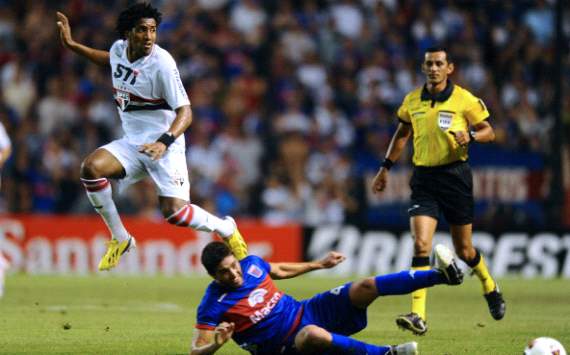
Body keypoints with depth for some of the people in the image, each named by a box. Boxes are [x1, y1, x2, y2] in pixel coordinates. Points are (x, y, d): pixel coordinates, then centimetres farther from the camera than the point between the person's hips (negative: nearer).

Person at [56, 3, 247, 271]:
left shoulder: (162, 63, -20)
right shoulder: (119, 49, -1)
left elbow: (185, 112, -22)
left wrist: (164, 142, -39)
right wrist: (71, 45, 23)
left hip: (164, 146, -6)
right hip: (132, 143, 6)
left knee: (174, 211, -20)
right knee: (91, 167, -21)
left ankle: (226, 229, 12)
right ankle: (120, 238, -3)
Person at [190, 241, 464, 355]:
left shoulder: (251, 264, 0)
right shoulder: (213, 306, -18)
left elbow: (280, 270, 22)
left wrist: (320, 264, 29)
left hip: (306, 312, 6)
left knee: (366, 288, -10)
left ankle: (442, 275, -9)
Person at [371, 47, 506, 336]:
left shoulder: (464, 100, -5)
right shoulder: (412, 101, 6)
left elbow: (488, 132, 0)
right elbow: (402, 134, 21)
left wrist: (470, 136, -21)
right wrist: (385, 168, 20)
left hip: (455, 176, -2)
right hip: (423, 179, 2)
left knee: (463, 250, 8)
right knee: (421, 244, -15)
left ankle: (490, 288, 40)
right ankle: (418, 316, -19)